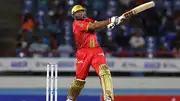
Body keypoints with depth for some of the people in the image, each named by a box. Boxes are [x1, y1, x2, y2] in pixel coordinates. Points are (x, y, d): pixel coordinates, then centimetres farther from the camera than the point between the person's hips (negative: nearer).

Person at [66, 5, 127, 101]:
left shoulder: (88, 20, 16)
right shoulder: (77, 24, -7)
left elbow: (98, 24, 0)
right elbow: (94, 26, -18)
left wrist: (116, 20, -19)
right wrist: (110, 20, -22)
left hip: (96, 50, 4)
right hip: (83, 52, -4)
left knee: (104, 71, -19)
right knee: (80, 78, 4)